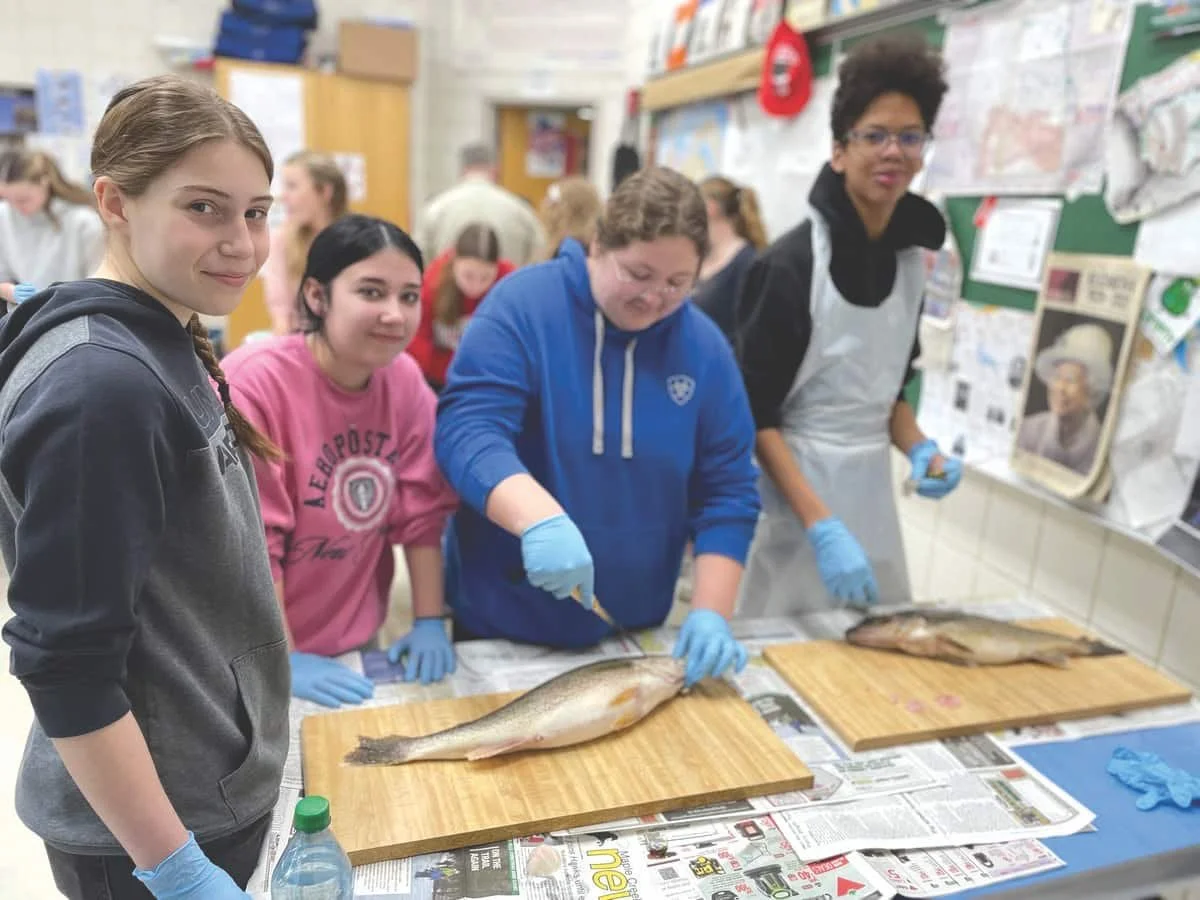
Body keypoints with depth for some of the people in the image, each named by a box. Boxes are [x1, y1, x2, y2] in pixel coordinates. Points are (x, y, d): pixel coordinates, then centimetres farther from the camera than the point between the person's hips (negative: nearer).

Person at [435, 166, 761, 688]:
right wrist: (540, 519, -42)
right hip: (503, 619, -2)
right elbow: (467, 428, -25)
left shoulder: (704, 348, -5)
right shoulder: (523, 304, -15)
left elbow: (728, 491, -3)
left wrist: (711, 611, -14)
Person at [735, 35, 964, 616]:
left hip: (871, 494, 6)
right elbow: (756, 416, -15)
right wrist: (823, 527, -21)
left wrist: (919, 450, -3)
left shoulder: (910, 258, 5)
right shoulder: (791, 264, -15)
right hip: (794, 492, -6)